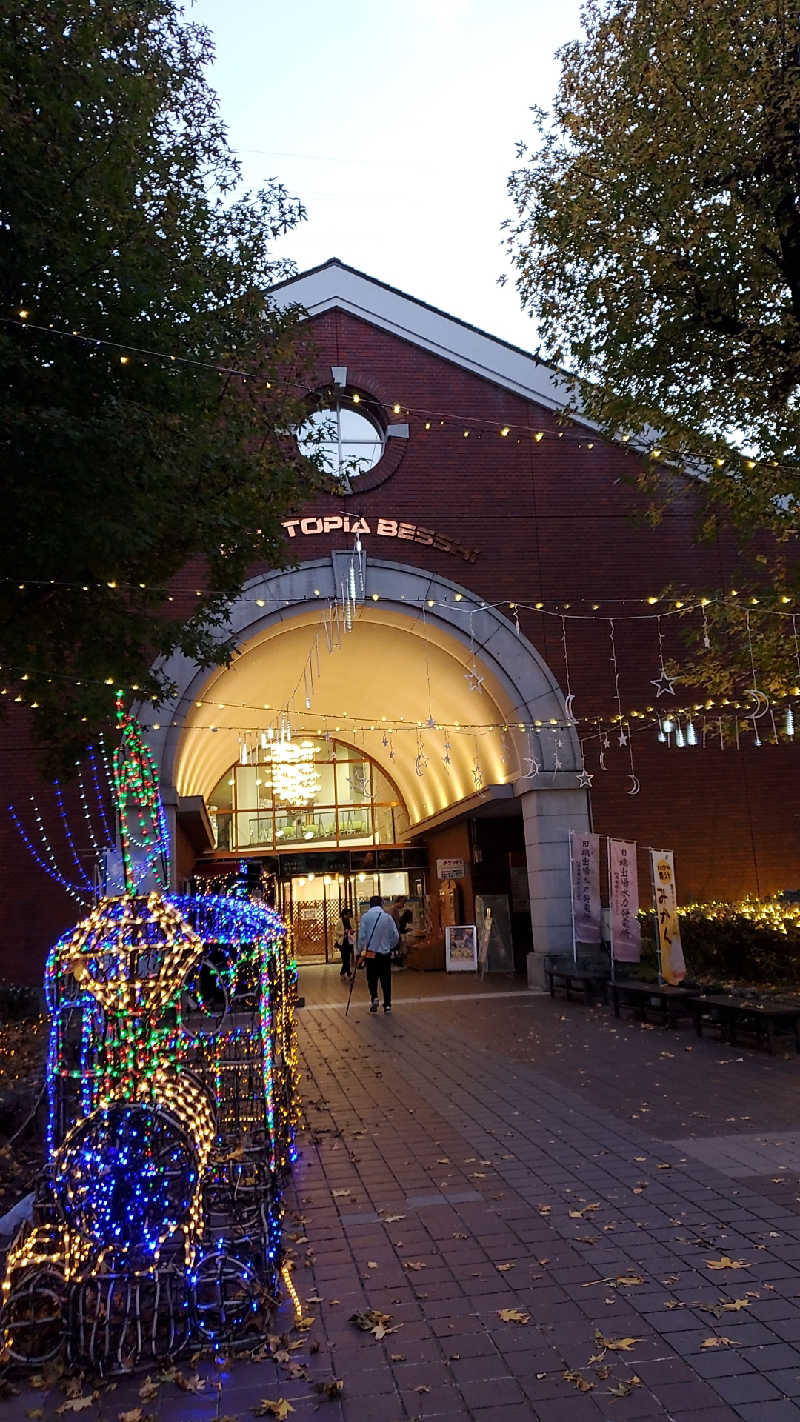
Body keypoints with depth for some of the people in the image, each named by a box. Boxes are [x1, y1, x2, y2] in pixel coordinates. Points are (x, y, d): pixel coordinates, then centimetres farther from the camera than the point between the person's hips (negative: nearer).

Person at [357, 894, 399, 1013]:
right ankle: (387, 1004, 9)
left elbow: (361, 936, -6)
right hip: (386, 953, 1)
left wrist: (360, 952, 2)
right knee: (386, 979, 9)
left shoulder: (365, 917, -6)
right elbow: (395, 936, 2)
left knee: (372, 978, 10)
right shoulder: (388, 917, -2)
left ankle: (374, 997, -12)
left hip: (371, 953, -1)